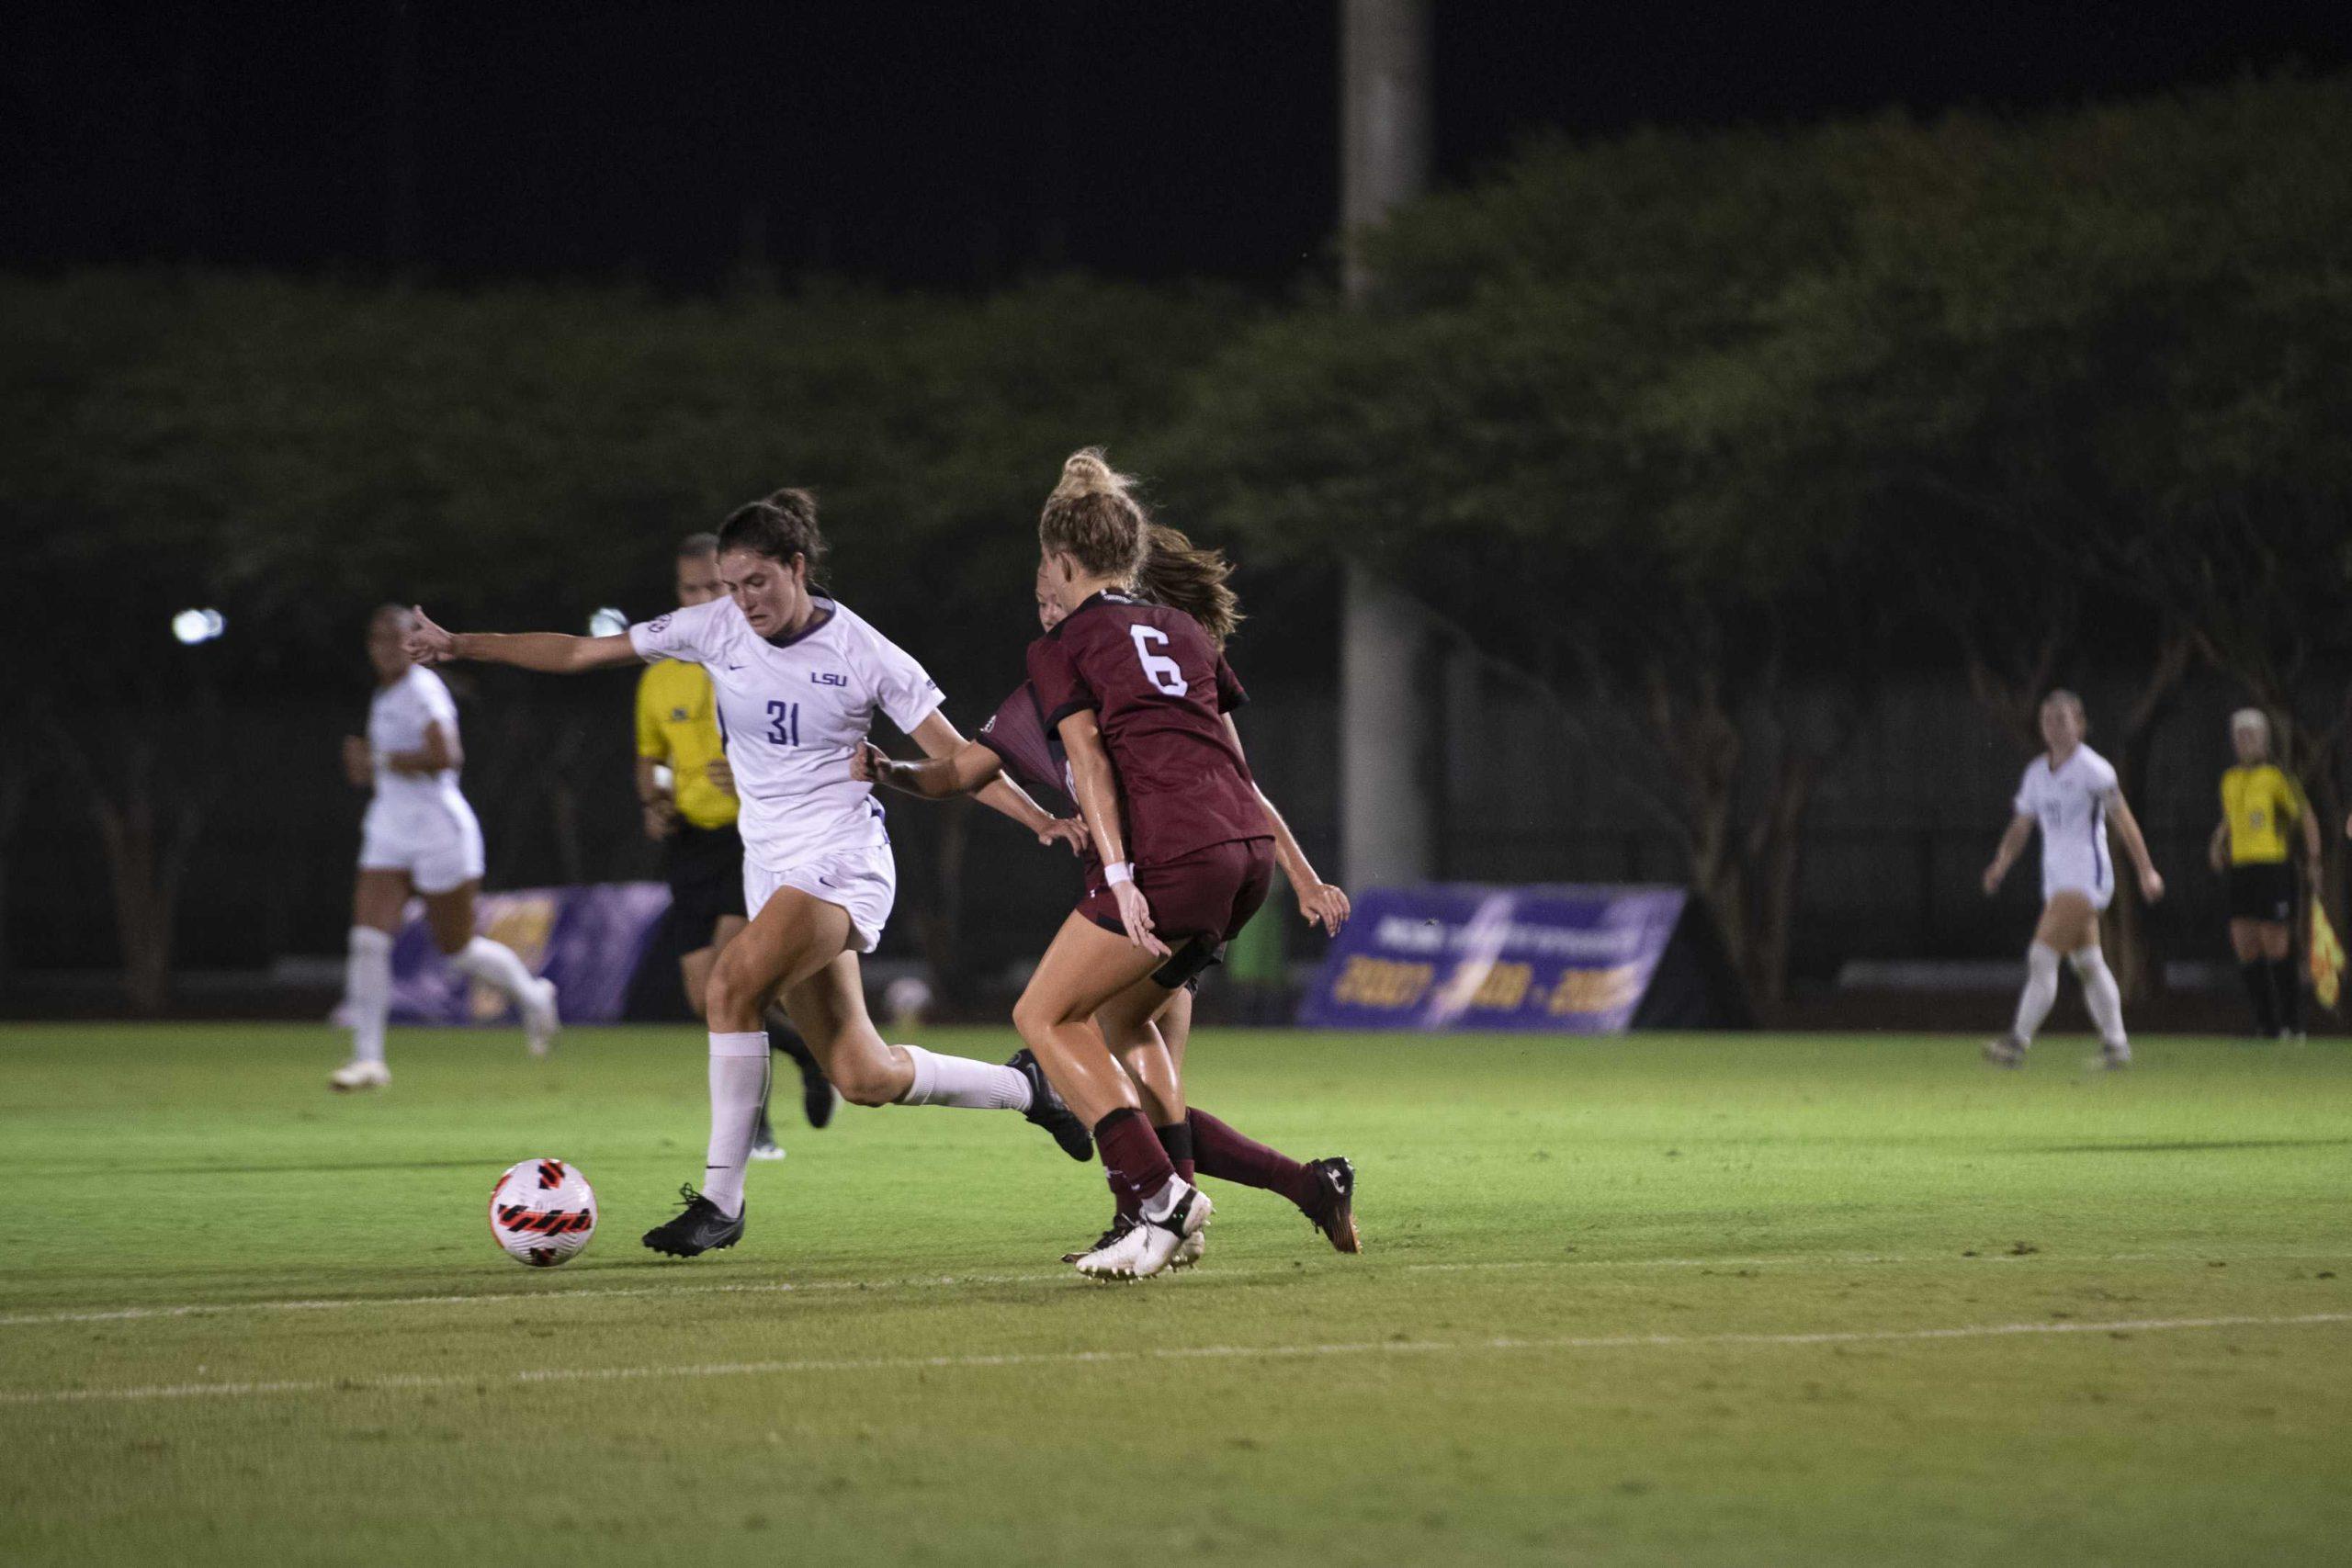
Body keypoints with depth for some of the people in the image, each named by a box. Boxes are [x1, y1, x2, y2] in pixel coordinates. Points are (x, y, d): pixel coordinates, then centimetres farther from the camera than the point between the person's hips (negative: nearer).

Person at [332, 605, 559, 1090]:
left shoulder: (422, 691, -15)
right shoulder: (385, 696, 13)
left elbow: (446, 756, -29)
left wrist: (381, 762, -21)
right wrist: (366, 763, 8)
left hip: (438, 831, -8)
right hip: (389, 834, 8)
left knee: (457, 948, 5)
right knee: (368, 940, -8)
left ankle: (532, 996, 32)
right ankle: (367, 1058, -9)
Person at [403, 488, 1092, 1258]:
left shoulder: (861, 651, -9)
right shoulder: (716, 629, 2)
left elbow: (954, 758, -5)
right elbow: (580, 652, 6)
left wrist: (1041, 819, -16)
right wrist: (463, 643, 1)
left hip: (843, 863, -5)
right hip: (772, 868, 5)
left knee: (733, 982, -27)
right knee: (864, 1079, 3)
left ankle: (721, 1199, -19)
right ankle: (1025, 1088, 29)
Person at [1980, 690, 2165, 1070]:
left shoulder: (2092, 769, -9)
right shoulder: (2037, 772, 13)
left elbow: (2124, 821, -10)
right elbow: (2021, 827, 18)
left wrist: (2146, 871, -14)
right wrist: (2000, 864, 1)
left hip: (2086, 876, -8)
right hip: (2056, 879, 8)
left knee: (2042, 956, -16)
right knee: (2088, 964, 11)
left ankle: (2018, 1039, -19)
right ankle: (2115, 1043, 17)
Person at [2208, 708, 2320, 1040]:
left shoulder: (2277, 777, -4)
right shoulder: (2230, 781, 15)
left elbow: (2306, 818, -3)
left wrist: (2313, 860, -10)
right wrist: (2218, 844, 10)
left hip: (2273, 868, -6)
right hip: (2241, 870, 6)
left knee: (2276, 948, -7)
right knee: (2245, 948, 1)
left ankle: (2292, 1024, 2)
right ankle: (2266, 1024, 8)